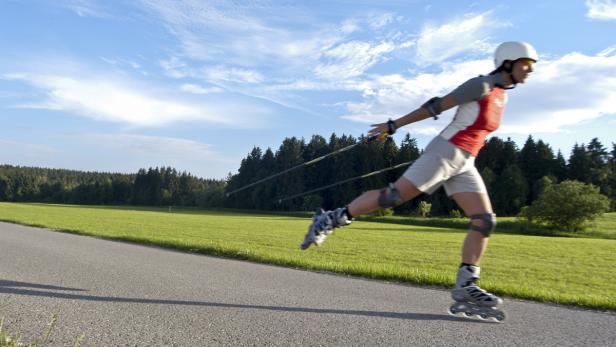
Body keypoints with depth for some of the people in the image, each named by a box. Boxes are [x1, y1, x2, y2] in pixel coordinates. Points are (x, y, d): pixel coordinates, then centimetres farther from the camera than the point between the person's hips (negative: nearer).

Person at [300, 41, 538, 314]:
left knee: (485, 221, -2)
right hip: (444, 153, -8)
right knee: (394, 195, -15)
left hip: (464, 164, 9)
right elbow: (437, 105, -11)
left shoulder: (502, 94, 18)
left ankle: (465, 285, 2)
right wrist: (394, 126, -11)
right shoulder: (482, 85, -8)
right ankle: (330, 219, -3)